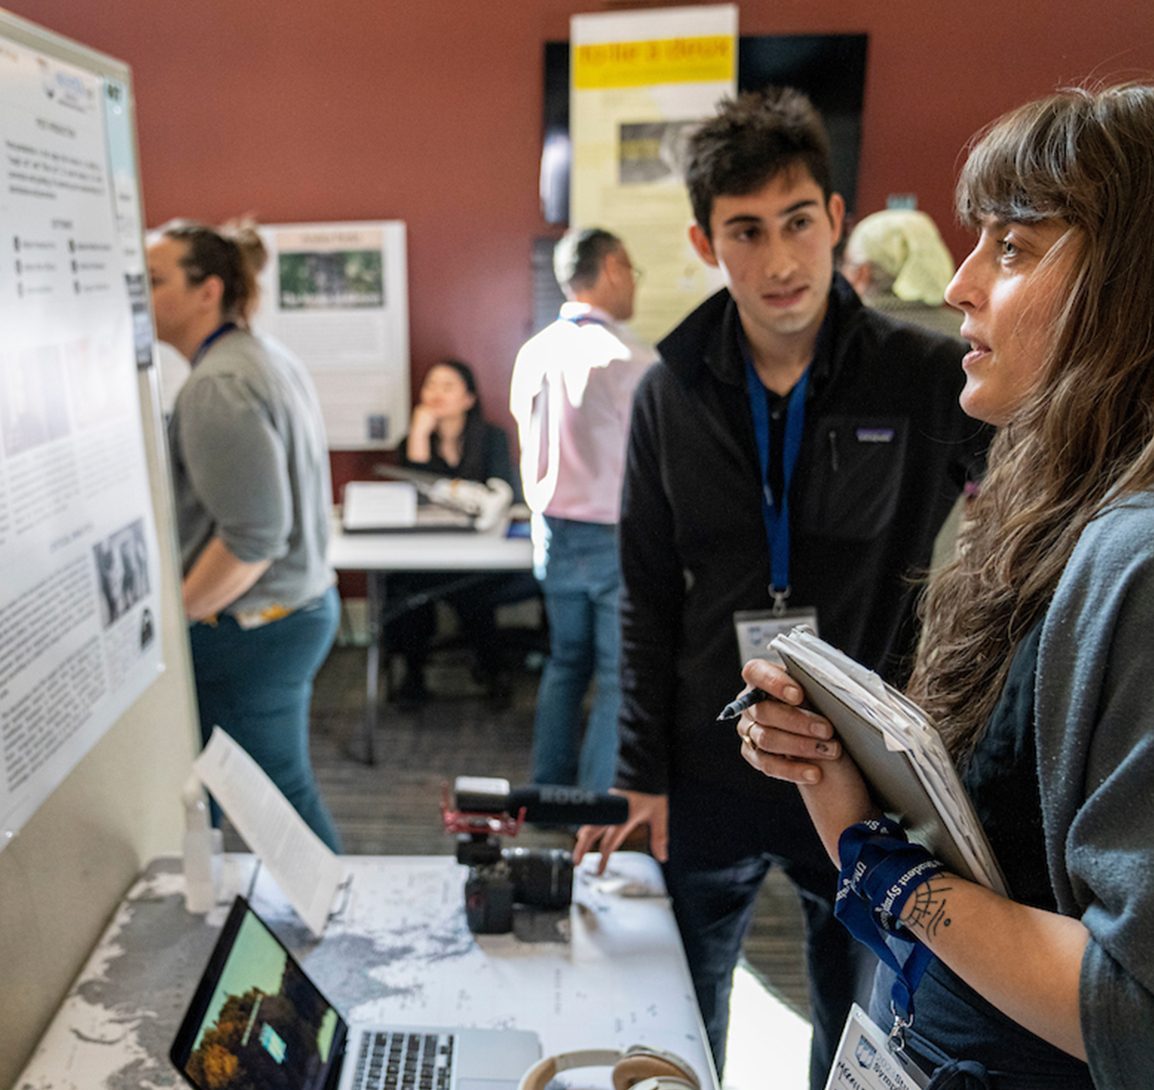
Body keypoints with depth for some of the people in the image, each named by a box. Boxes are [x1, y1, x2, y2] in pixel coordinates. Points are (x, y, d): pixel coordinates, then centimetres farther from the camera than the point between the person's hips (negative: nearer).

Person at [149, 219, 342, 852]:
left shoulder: (218, 385, -20)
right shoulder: (269, 359, 11)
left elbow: (253, 537, -26)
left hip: (250, 632, -10)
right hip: (303, 604, 10)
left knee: (279, 798, 5)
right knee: (285, 793, 19)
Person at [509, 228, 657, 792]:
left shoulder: (533, 353, 2)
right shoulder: (631, 359, -18)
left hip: (554, 533, 7)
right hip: (618, 538, -7)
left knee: (565, 663, 19)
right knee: (619, 682, 4)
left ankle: (549, 791, 29)